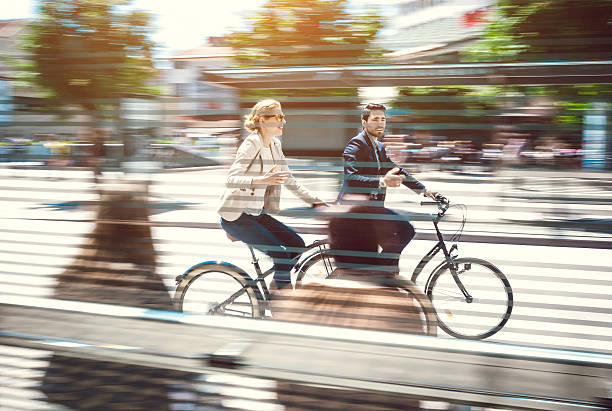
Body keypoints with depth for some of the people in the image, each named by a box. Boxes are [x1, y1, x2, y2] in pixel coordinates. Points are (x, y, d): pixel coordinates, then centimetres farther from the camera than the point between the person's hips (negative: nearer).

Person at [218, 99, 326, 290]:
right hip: (236, 216, -8)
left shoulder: (275, 145, 9)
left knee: (296, 244, -3)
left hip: (257, 213, 8)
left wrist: (315, 200, 7)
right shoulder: (251, 143, -16)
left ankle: (278, 288, 12)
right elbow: (232, 179, -27)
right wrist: (261, 180, -43)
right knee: (281, 254, -19)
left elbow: (289, 180, 15)